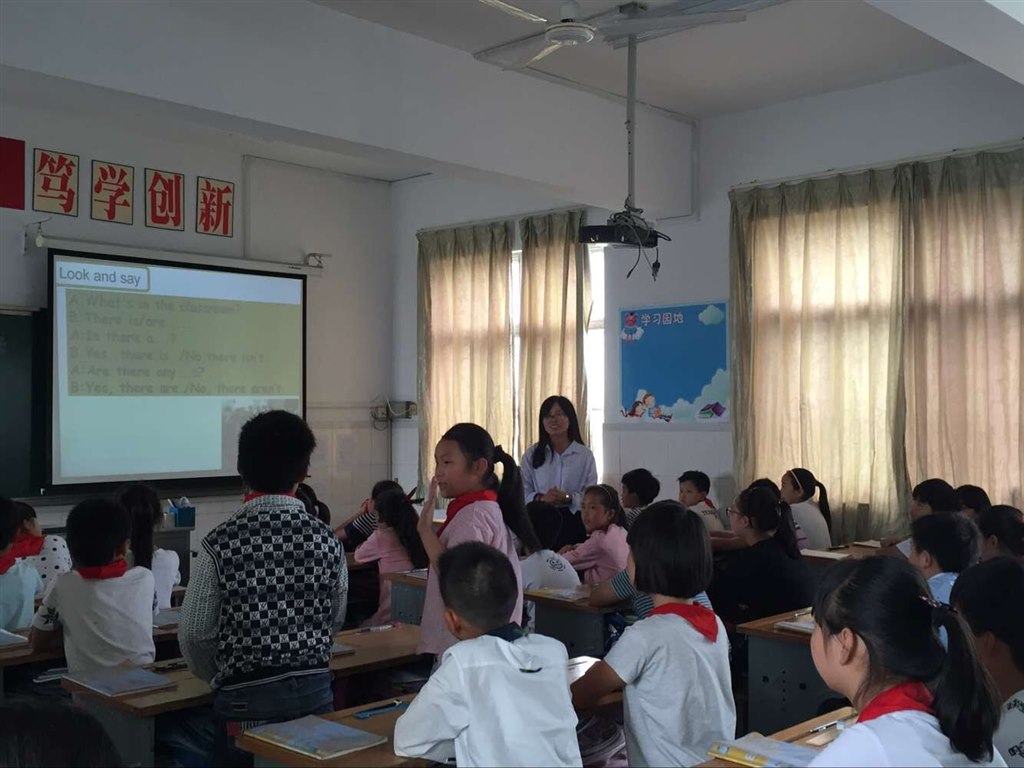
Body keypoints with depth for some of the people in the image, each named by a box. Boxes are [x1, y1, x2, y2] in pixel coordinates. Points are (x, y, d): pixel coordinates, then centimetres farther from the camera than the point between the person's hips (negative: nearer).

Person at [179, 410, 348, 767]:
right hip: (316, 690, 3)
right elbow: (335, 622, 5)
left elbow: (194, 633, -6)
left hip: (246, 699, -2)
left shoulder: (220, 544, -13)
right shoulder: (327, 540, -5)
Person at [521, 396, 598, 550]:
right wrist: (541, 498, -17)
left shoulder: (585, 455, 4)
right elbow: (522, 493, 2)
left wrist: (568, 497, -19)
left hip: (573, 522, 0)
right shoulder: (532, 454, 6)